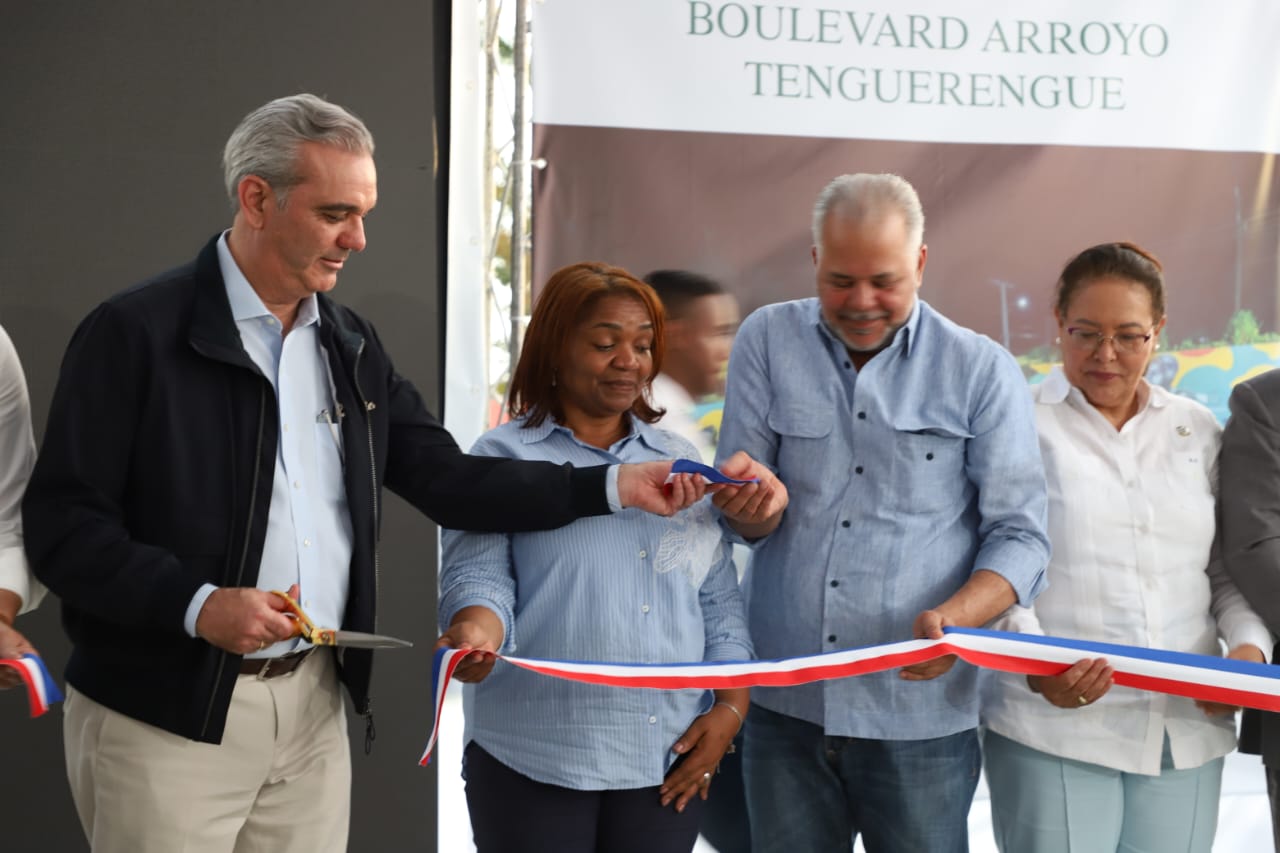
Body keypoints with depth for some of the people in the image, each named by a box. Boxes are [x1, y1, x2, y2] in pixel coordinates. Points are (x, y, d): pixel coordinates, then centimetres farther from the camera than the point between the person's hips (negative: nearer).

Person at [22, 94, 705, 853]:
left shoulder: (352, 346, 10)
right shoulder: (134, 333, -10)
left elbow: (449, 482, 8)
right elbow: (62, 525, -12)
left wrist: (611, 488, 1)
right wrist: (197, 604, -23)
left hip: (312, 705, 6)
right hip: (164, 717, -5)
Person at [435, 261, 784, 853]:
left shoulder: (679, 462, 13)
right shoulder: (504, 458, 1)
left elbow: (718, 600, 13)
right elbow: (478, 576, -7)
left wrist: (731, 706, 1)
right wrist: (476, 632, -29)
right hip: (535, 760, -3)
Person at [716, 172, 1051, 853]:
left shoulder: (981, 371, 1)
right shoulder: (768, 341, 5)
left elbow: (1019, 536, -3)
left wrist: (954, 617, -22)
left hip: (919, 713, -1)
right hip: (784, 706, 2)